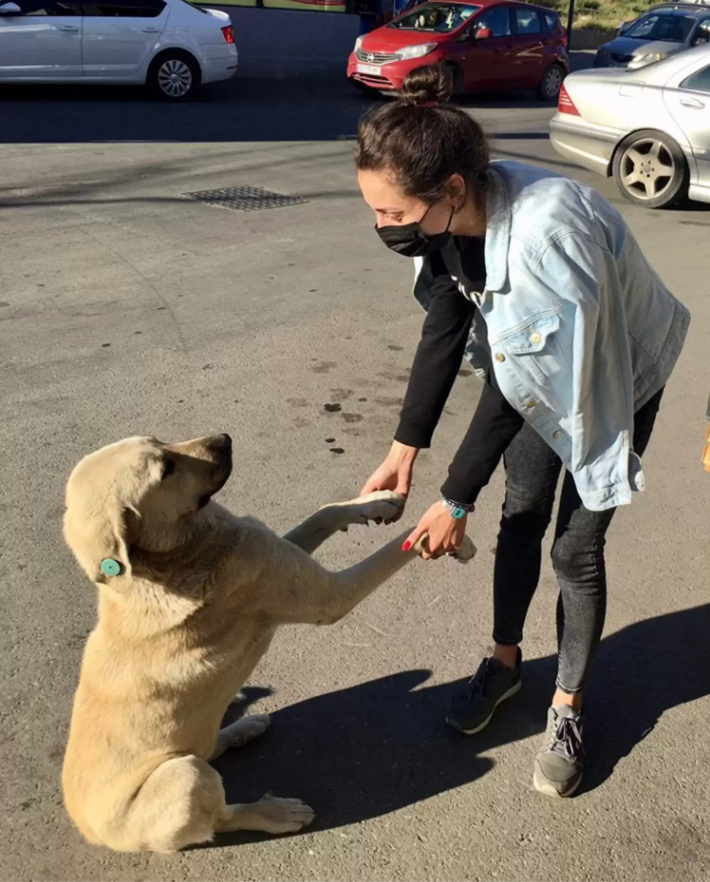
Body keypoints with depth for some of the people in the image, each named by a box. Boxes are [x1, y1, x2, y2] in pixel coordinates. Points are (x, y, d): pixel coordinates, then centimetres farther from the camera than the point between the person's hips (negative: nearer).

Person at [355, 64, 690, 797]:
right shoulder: (452, 213, -20)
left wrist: (456, 500, -26)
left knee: (576, 546, 1)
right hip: (532, 365, 6)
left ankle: (567, 706, 23)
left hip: (616, 376, -6)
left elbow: (515, 384, -34)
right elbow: (444, 330, -10)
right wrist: (405, 447, -14)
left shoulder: (547, 233, -41)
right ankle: (505, 660, 36)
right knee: (521, 515, 14)